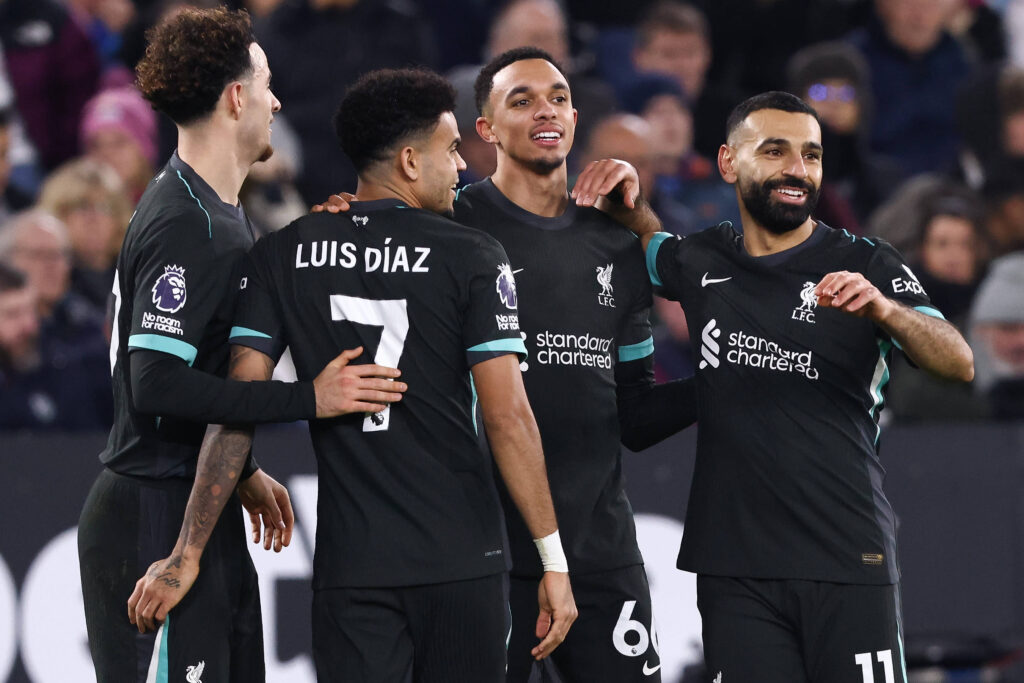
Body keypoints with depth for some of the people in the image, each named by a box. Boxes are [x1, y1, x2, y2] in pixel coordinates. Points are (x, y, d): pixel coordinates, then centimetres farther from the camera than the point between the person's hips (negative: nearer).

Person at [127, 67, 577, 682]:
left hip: (350, 565, 2)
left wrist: (188, 555, -2)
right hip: (462, 560, -2)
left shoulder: (285, 256, 4)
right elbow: (509, 418, -9)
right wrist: (554, 561, -4)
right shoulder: (473, 258, -4)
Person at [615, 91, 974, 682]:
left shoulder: (867, 266, 1)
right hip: (734, 565, 2)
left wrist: (886, 310, -32)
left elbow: (959, 365, -11)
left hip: (849, 562, -2)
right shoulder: (701, 263, 11)